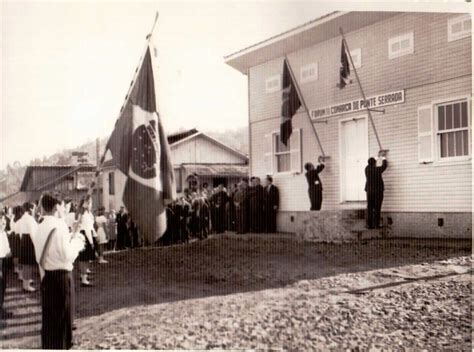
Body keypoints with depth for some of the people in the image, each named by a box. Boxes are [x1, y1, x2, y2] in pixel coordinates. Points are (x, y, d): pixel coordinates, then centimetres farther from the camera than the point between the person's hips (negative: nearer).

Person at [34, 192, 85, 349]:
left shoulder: (41, 227, 5)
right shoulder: (59, 225, -17)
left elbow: (49, 250, 11)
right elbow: (67, 255, -20)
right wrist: (77, 242, -5)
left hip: (46, 275, 7)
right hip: (60, 275, -7)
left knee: (49, 315, 16)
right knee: (61, 315, 3)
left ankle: (48, 345, 25)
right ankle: (60, 345, 8)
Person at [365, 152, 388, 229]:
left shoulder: (367, 169, -1)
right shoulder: (377, 170, -12)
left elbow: (371, 165, 21)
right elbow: (384, 166, 8)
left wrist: (379, 156, 33)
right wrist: (383, 158, 26)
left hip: (369, 191, 4)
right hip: (378, 191, -4)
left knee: (370, 208, 5)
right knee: (377, 209, -1)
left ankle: (369, 224, 4)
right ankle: (376, 225, -1)